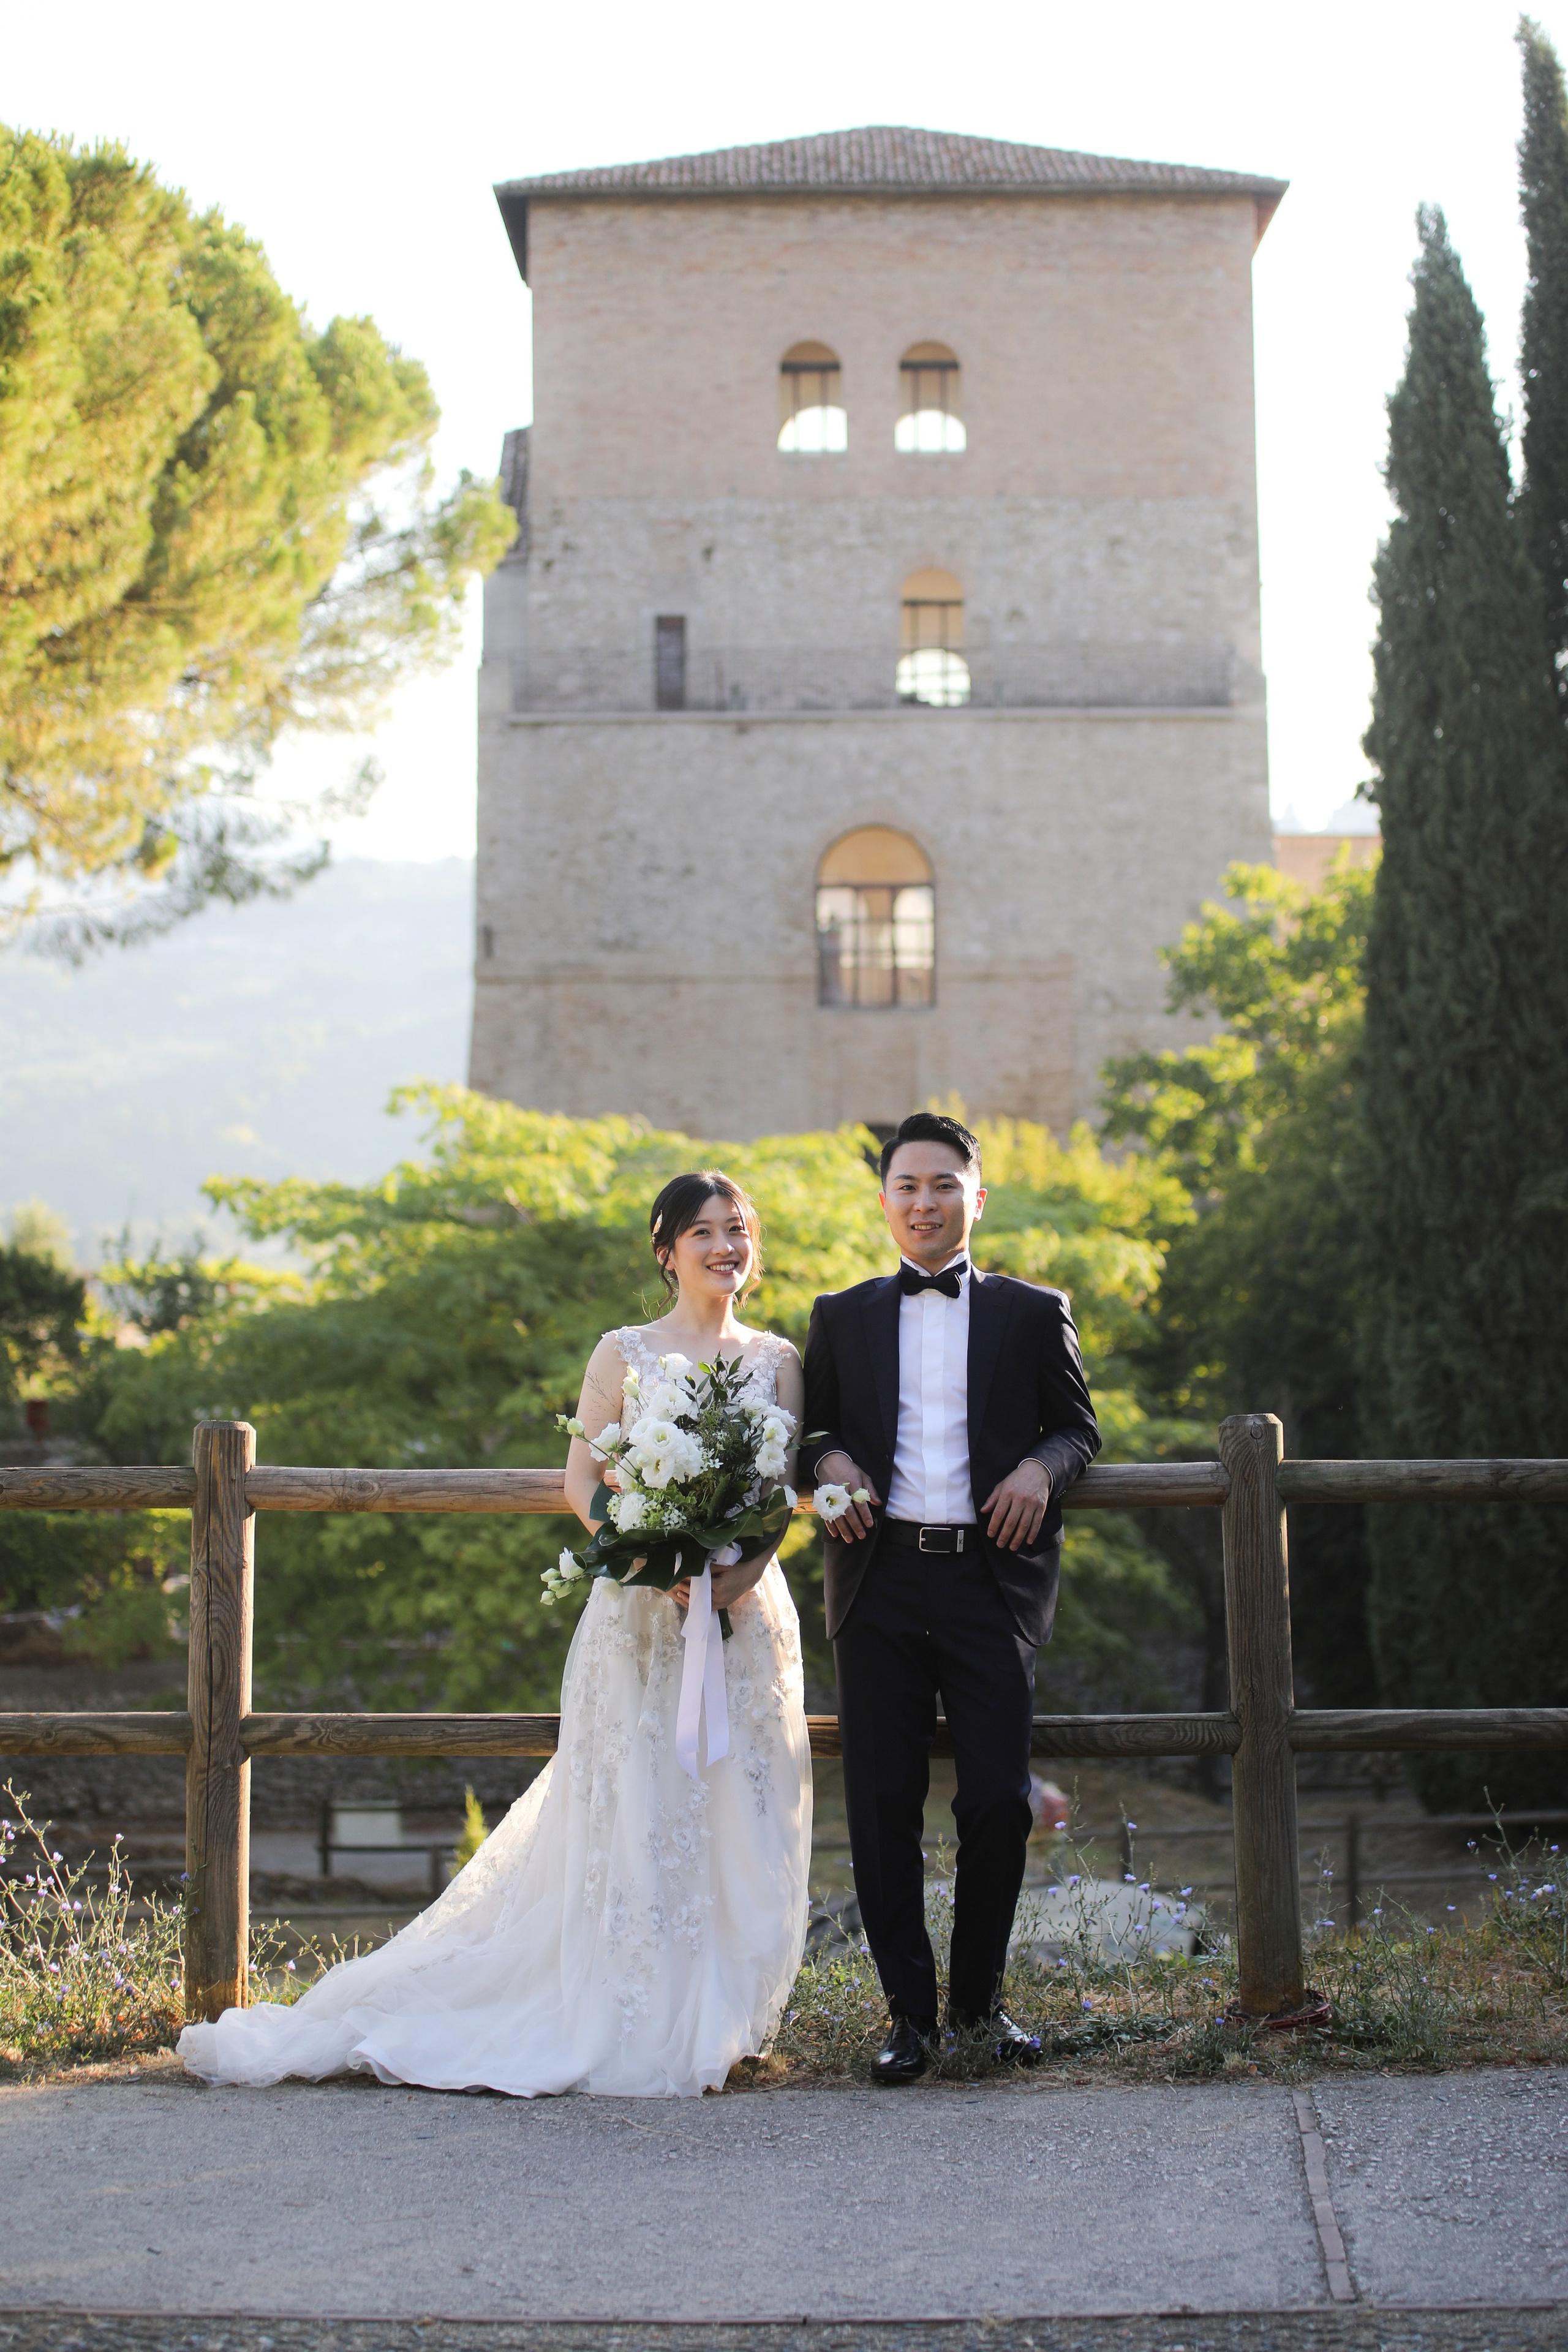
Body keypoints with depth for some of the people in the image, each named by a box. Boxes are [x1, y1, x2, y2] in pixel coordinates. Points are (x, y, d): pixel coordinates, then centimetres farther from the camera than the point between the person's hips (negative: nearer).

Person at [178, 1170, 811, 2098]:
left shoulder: (778, 1359, 10)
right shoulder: (623, 1352, 5)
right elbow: (582, 1480, 1)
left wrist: (744, 1566, -15)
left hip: (748, 1608, 2)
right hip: (640, 1614, -2)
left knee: (739, 1812, 1)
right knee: (635, 1812, -3)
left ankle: (716, 2016, 11)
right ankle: (635, 2027, 3)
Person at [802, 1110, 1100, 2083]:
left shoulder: (1034, 1313, 12)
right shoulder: (841, 1317, 15)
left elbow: (1080, 1426, 15)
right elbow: (812, 1428, 19)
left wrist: (1041, 1467, -7)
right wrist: (829, 1460, -3)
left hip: (992, 1581, -1)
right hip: (880, 1583, 1)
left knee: (999, 1801, -4)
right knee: (884, 1807, 1)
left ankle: (982, 1996, 17)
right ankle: (910, 2011, 12)